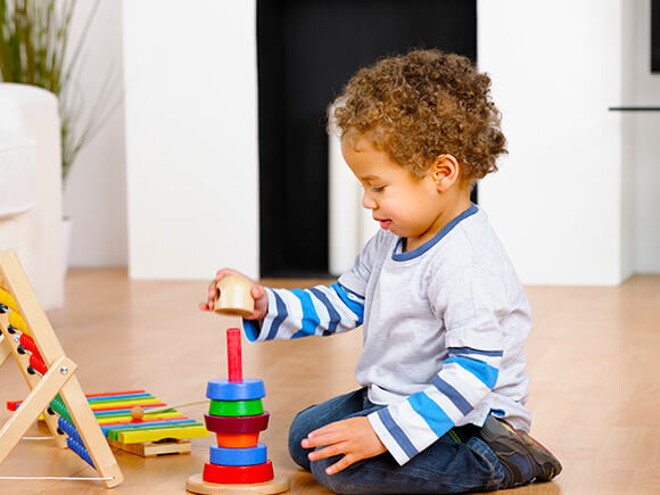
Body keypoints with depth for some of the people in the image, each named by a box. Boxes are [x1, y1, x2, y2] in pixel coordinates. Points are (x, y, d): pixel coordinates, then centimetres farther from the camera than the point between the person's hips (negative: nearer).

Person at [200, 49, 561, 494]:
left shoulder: (465, 263, -27)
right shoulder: (391, 243, 5)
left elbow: (475, 370, -32)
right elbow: (344, 303, 18)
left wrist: (384, 431, -35)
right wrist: (266, 306, 1)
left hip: (467, 419, -11)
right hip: (396, 398, 11)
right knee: (304, 435, 20)